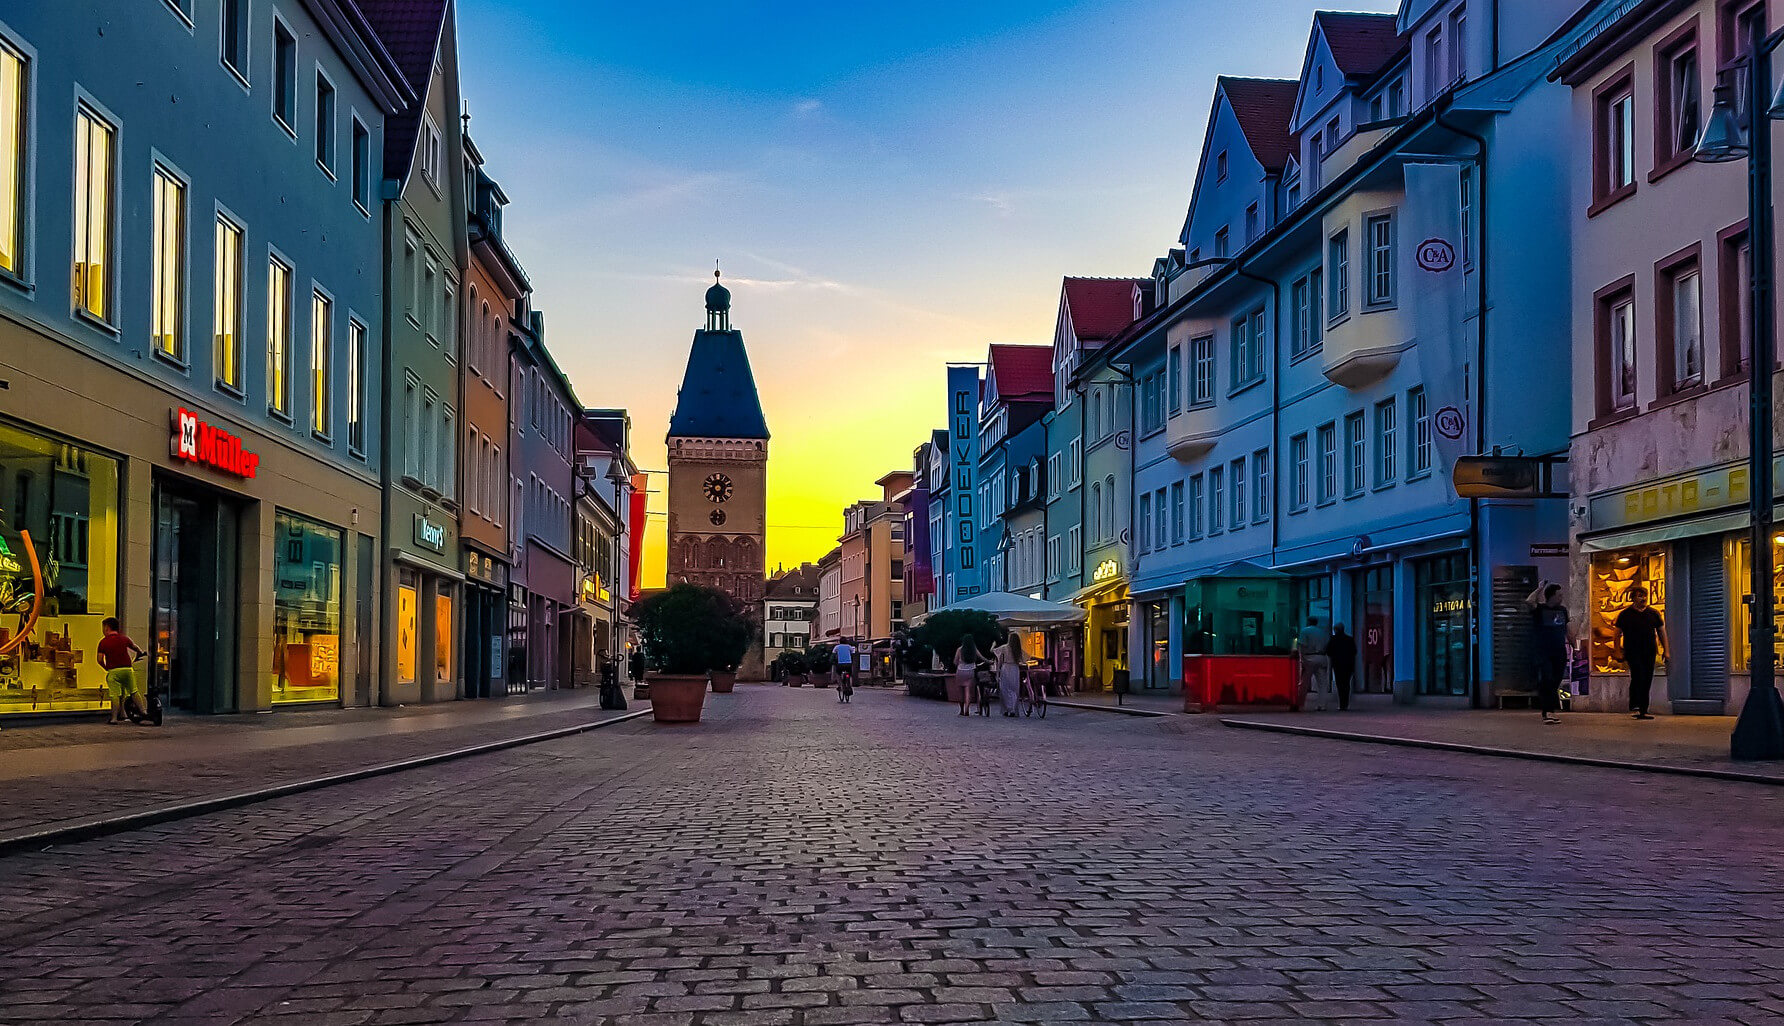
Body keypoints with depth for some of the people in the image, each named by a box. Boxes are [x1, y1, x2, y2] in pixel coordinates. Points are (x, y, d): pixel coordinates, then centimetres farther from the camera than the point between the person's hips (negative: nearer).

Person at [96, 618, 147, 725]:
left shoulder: (103, 642, -2)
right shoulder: (124, 638, 7)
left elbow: (100, 660, -6)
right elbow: (135, 648, 22)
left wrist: (106, 668, 11)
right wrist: (141, 653, 43)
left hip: (113, 671, -3)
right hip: (127, 669, 3)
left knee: (115, 695, -2)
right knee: (134, 692, 15)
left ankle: (115, 717, -3)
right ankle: (142, 711, 16)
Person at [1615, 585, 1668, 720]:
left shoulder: (1653, 613, 11)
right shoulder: (1625, 615, 4)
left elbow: (1662, 632, 16)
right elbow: (1618, 634, 6)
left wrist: (1665, 650, 9)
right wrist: (1618, 652, -2)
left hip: (1649, 652, 4)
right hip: (1632, 652, -3)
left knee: (1647, 680, 3)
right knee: (1638, 675, -20)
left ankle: (1643, 711, 9)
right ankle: (1634, 706, -19)